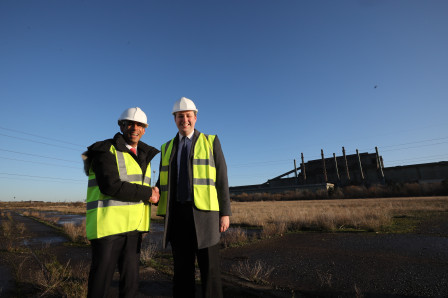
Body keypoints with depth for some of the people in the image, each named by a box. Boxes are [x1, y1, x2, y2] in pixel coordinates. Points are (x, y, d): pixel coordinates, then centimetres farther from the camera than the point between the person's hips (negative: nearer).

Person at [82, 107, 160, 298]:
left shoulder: (143, 156, 15)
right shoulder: (106, 151, -6)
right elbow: (110, 186, -20)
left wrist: (153, 196, 0)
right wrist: (147, 194, -15)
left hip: (133, 226, 6)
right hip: (109, 225, -6)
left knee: (131, 281, 12)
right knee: (101, 281, 6)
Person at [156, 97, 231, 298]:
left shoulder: (210, 142, 4)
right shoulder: (167, 148, 15)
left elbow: (221, 178, 0)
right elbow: (162, 181, 15)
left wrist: (225, 212, -5)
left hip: (204, 212, -3)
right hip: (177, 213, 4)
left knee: (209, 267, 3)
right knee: (182, 267, 12)